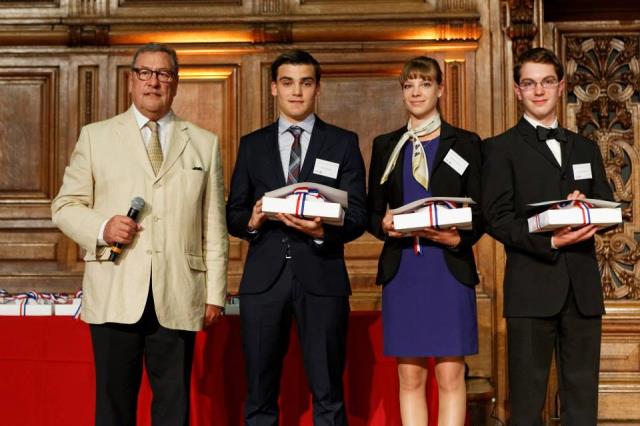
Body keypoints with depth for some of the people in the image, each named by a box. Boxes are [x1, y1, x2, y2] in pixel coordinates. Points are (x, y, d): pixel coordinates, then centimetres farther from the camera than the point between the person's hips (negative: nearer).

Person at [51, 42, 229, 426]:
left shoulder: (205, 143, 12)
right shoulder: (95, 137, 10)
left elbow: (214, 226, 9)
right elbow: (65, 206, 10)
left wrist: (215, 294, 4)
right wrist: (101, 229, -11)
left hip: (178, 298, 1)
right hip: (115, 295, 0)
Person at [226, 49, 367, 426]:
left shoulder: (343, 143, 7)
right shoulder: (252, 145, 13)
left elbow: (358, 215, 0)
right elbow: (233, 215, 11)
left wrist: (323, 231, -20)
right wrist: (252, 221, -12)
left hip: (321, 277, -2)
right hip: (264, 278, 2)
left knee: (328, 394, 4)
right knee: (260, 394, 8)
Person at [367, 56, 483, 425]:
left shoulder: (466, 144, 7)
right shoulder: (386, 146, 12)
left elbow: (480, 212, 5)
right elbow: (372, 212, 12)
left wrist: (460, 238, -15)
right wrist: (385, 225, -10)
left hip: (450, 268, -1)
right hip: (402, 270, 2)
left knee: (451, 376, -2)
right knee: (410, 377, 4)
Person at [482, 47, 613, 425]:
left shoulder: (585, 148, 19)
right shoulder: (501, 149, 4)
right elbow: (498, 219, -6)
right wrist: (550, 242, -19)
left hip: (583, 286, 4)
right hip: (532, 286, -4)